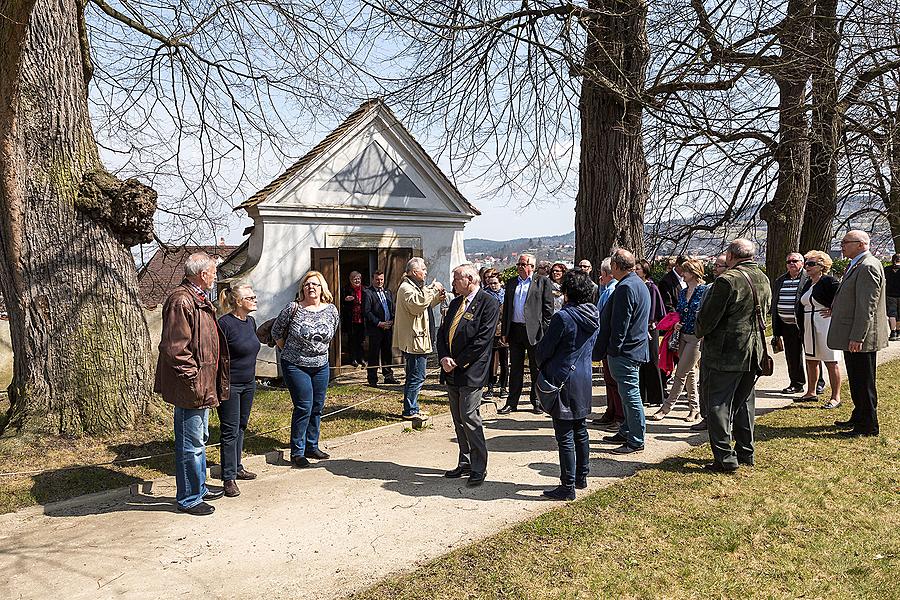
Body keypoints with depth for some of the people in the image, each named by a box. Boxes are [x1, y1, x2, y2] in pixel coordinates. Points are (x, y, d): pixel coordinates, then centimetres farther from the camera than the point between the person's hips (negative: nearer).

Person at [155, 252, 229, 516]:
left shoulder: (199, 299, 14)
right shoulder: (181, 301, -20)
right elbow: (174, 348, -24)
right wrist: (194, 381, -22)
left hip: (203, 386, 11)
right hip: (191, 388, -11)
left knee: (199, 440, 21)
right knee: (191, 444, 1)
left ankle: (199, 487, 35)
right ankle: (189, 499, 14)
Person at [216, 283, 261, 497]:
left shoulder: (250, 321, 7)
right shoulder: (224, 323, -18)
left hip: (248, 384, 8)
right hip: (229, 385, -8)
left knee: (241, 427, 17)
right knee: (230, 431, -3)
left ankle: (237, 467, 29)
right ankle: (229, 478, 4)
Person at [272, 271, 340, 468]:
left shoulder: (331, 310, 0)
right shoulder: (293, 309, -11)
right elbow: (276, 332, 1)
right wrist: (289, 352, 6)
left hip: (321, 366, 5)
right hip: (296, 367, -5)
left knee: (317, 408, 10)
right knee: (304, 407, -7)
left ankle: (312, 447, 25)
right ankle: (297, 452, 5)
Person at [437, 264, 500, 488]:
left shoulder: (488, 303, -10)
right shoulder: (455, 303, 15)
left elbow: (483, 339, -16)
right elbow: (442, 332, 14)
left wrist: (458, 362, -14)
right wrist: (444, 358, -3)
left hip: (471, 371, -8)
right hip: (452, 371, 8)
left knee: (469, 417, -8)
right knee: (458, 420, 13)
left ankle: (479, 468, 3)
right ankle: (465, 463, 24)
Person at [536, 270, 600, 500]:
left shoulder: (563, 317, -20)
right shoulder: (593, 317, 4)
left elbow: (543, 349, -12)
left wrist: (541, 366, 8)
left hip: (563, 380, -8)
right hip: (584, 379, 8)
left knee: (565, 436, -1)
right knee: (580, 430, 19)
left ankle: (567, 487, 5)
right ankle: (581, 477, 30)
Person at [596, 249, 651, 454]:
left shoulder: (626, 287, -19)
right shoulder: (639, 284, 15)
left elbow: (620, 323, -22)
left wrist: (614, 348, -16)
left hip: (624, 352, -11)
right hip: (636, 349, 11)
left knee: (630, 394, -5)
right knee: (628, 393, 18)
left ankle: (636, 441, 1)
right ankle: (626, 433, 29)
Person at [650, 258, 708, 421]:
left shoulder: (704, 291, -9)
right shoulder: (682, 293, 11)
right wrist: (676, 323, 0)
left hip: (697, 337, -7)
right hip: (683, 335, 7)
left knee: (681, 374, -4)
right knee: (690, 372, 13)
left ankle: (666, 407, 1)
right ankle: (694, 408, 22)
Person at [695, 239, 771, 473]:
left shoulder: (727, 280, -19)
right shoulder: (763, 280, 8)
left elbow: (708, 317, -16)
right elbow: (764, 312, 17)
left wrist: (700, 332, 4)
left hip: (725, 352, -8)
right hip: (754, 351, 8)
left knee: (718, 404, 0)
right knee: (744, 403, 18)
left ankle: (725, 459, 0)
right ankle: (746, 452, 27)